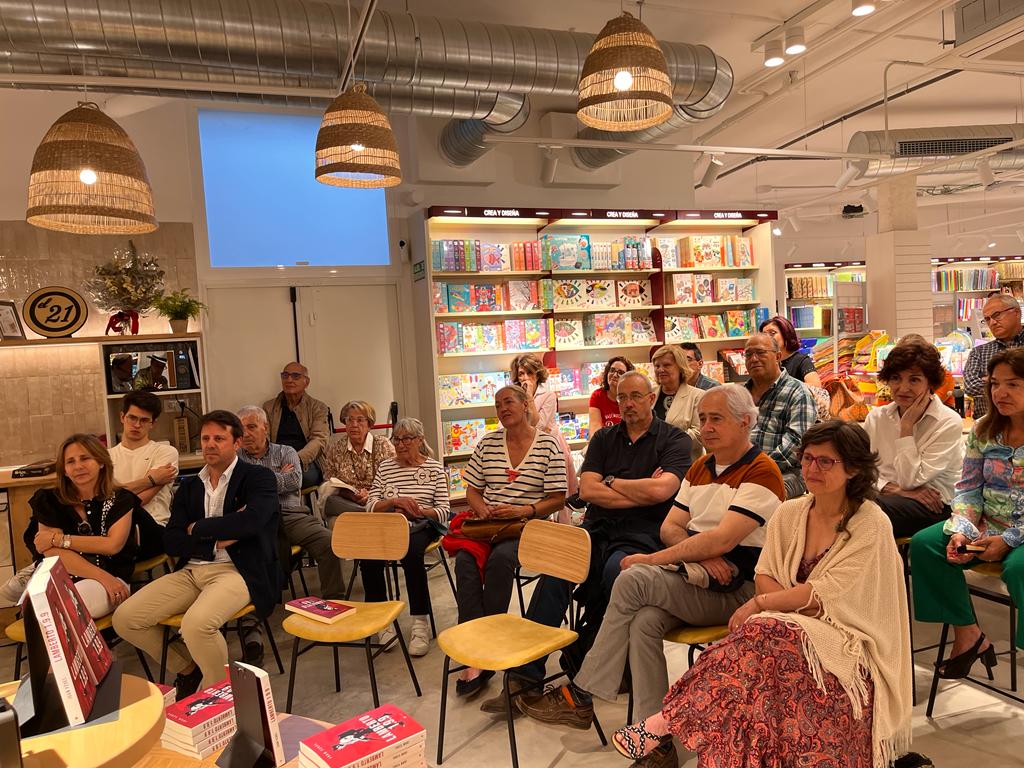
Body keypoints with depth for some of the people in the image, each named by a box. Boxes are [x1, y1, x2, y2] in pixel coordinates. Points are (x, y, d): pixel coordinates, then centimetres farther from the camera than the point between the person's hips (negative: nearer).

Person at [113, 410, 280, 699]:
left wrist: (198, 529, -5)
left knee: (196, 623, -32)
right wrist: (218, 539, -9)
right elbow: (171, 542, 7)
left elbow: (251, 520, -19)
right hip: (190, 572, 6)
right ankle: (187, 668, 17)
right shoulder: (188, 486, 17)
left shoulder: (259, 477, 1)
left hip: (238, 571, -6)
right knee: (124, 618, -8)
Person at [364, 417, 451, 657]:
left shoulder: (435, 468, 9)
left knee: (410, 553, -36)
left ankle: (421, 622, -27)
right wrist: (395, 502, -11)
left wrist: (415, 511, -13)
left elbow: (444, 511, 3)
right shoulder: (384, 467, 16)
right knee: (369, 556, -30)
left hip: (421, 526, -2)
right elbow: (371, 507, 8)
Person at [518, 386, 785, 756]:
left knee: (633, 580, -26)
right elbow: (669, 527, 12)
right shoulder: (700, 467, 17)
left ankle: (579, 695, -13)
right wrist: (700, 554, -10)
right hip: (692, 579, 6)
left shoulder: (761, 472, -9)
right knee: (644, 621, -26)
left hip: (733, 591, -6)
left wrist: (652, 560, -15)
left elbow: (721, 541, -19)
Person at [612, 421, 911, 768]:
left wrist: (757, 605, -15)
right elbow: (764, 578, 3)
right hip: (795, 629, 5)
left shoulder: (871, 525, -9)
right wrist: (804, 603, -16)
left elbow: (824, 594, -15)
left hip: (848, 644, -4)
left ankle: (669, 719, -30)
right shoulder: (789, 513, 7)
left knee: (763, 632, -33)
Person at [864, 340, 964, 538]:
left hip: (934, 505, -4)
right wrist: (896, 489, -16)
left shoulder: (950, 423, -7)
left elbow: (911, 480, -12)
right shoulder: (877, 417, 6)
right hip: (888, 495, 4)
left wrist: (907, 426, -12)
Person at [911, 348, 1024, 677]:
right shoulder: (983, 431, 5)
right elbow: (968, 489, 6)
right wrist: (960, 530, -12)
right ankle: (967, 635, -5)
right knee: (924, 544, -15)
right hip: (987, 525, 6)